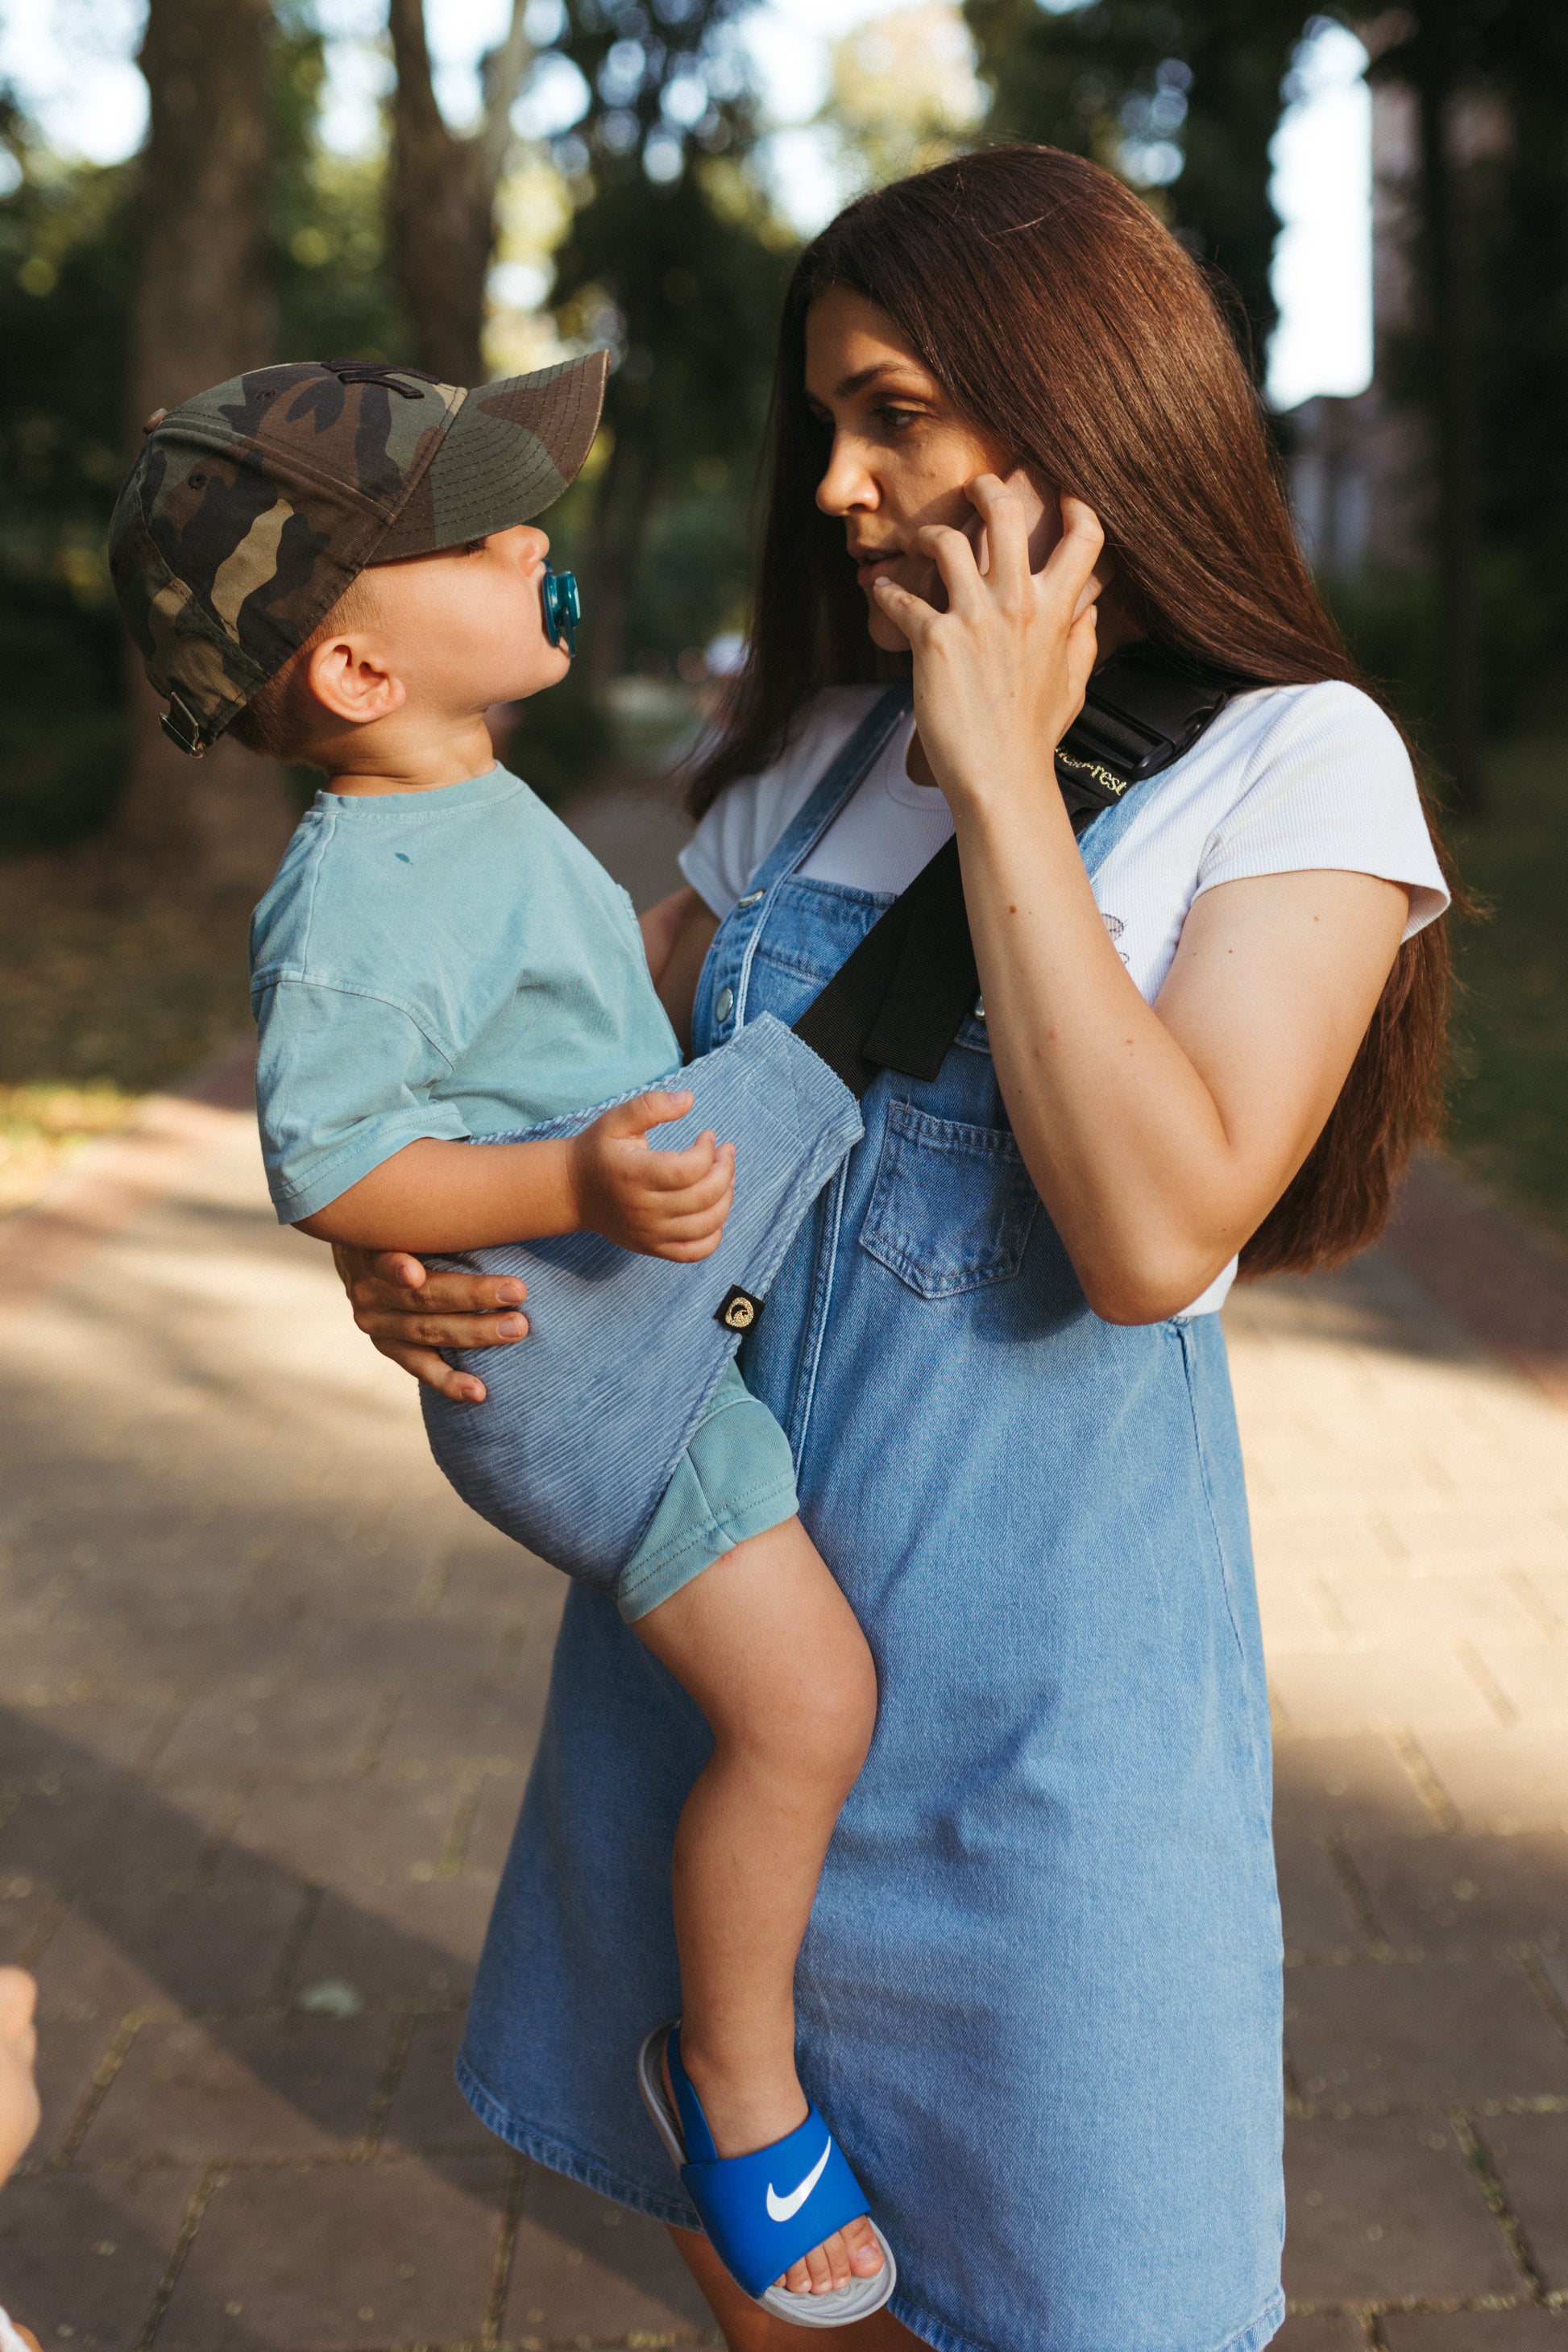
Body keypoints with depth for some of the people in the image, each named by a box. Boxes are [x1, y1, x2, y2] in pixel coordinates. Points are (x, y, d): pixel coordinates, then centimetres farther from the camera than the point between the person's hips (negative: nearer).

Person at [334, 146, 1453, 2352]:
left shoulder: (1295, 763, -9)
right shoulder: (812, 753, 7)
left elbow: (1153, 1231, -23)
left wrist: (1003, 773, -18)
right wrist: (399, 1241, -6)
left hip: (1027, 1616, -5)